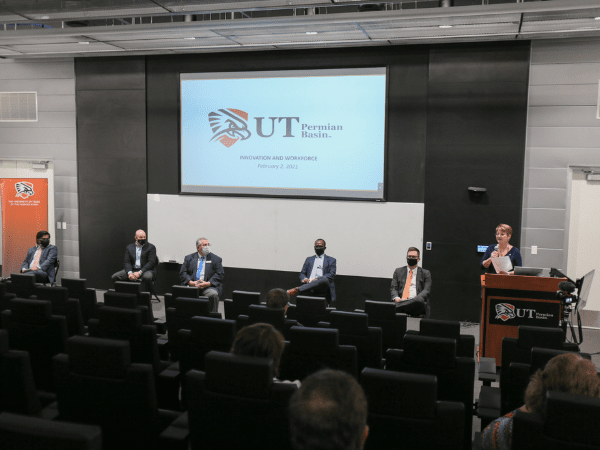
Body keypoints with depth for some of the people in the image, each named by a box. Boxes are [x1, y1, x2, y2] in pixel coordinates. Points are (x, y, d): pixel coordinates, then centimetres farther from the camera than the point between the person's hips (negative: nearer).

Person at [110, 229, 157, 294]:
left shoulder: (151, 247, 2)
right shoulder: (129, 247, 13)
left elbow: (151, 262, -8)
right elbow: (126, 262, 5)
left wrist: (139, 272, -20)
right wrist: (129, 273, -17)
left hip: (145, 270, -4)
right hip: (132, 270, 4)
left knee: (147, 277, -40)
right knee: (114, 277, -15)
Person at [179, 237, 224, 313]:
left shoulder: (216, 259, 13)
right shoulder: (189, 258, 18)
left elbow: (220, 275, 3)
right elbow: (182, 273, 9)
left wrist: (208, 283, -12)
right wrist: (191, 282, -10)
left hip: (208, 286, -1)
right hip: (192, 285, 1)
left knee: (213, 294, -34)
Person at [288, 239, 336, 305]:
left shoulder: (331, 260, 19)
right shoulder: (309, 259, 29)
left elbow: (332, 275, 4)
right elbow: (302, 273, 23)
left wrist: (318, 279, -12)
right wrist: (304, 279, -3)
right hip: (309, 285, 3)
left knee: (324, 279, -39)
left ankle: (296, 290, -46)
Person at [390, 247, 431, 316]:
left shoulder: (425, 273, 20)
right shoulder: (398, 271, 24)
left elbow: (426, 290, 7)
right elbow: (394, 288, 16)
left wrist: (416, 299, -14)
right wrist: (396, 298, -9)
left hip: (416, 302, 0)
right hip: (400, 301, 0)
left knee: (419, 300, -41)